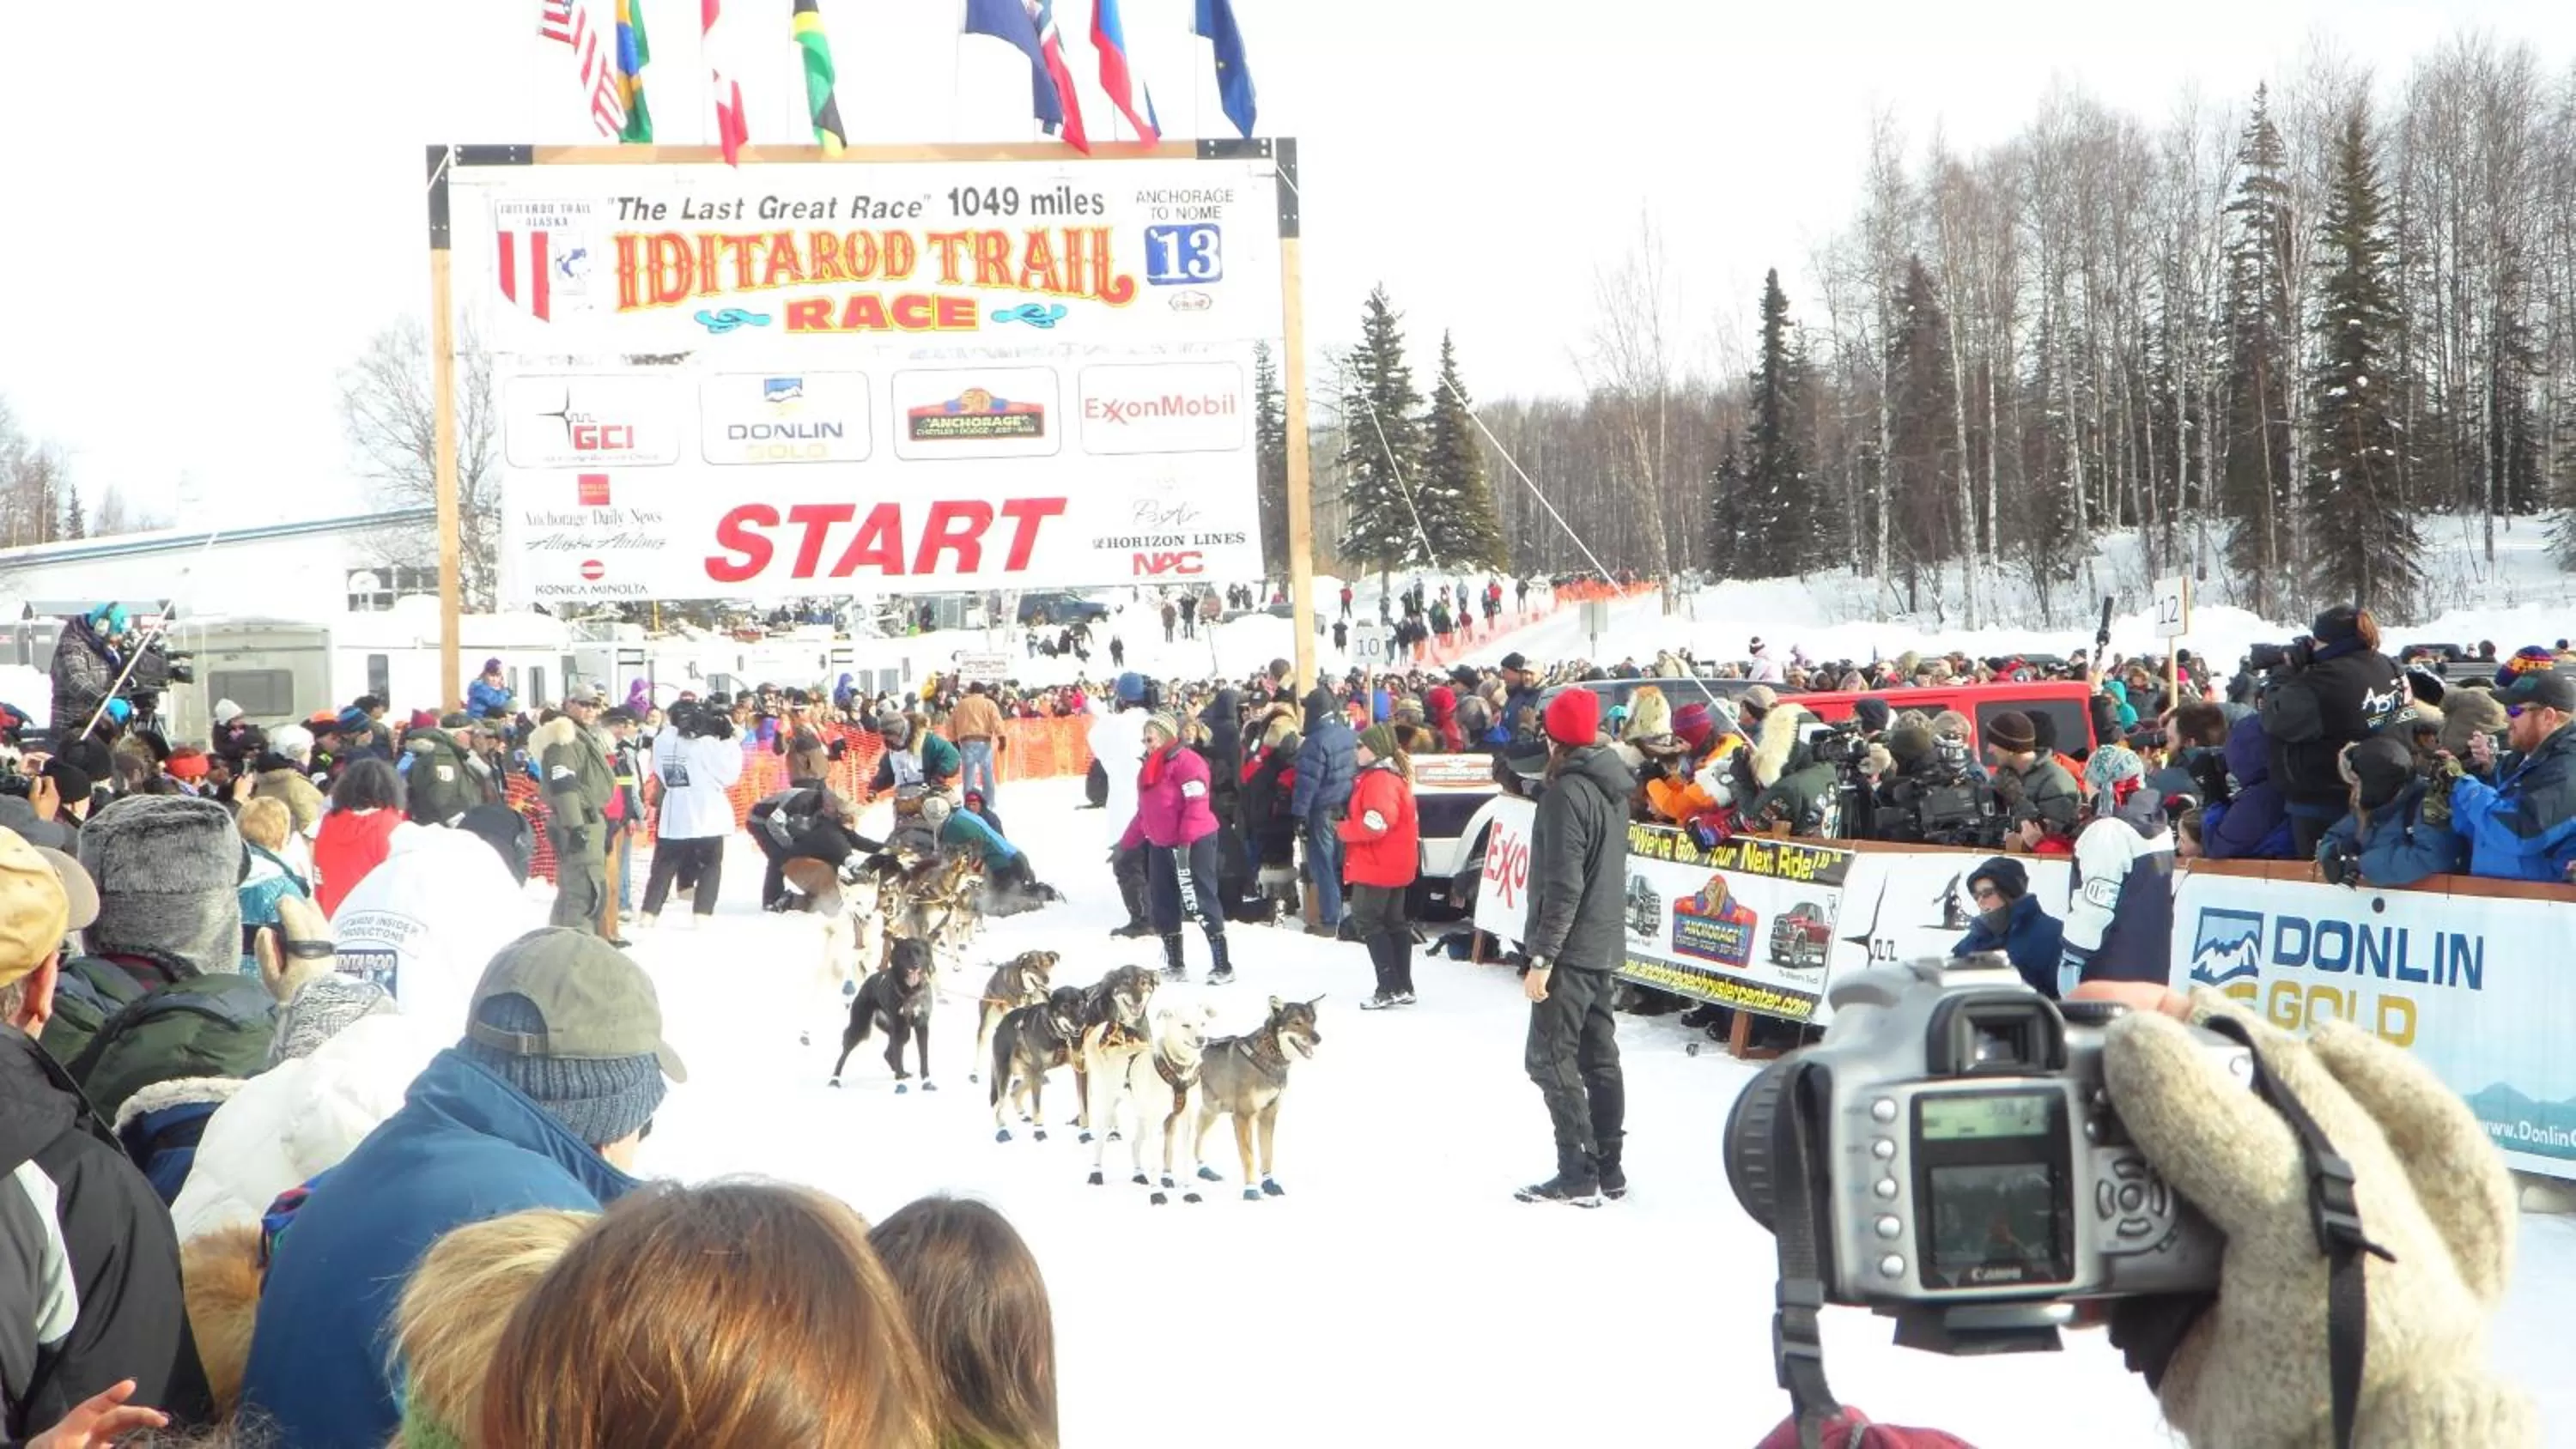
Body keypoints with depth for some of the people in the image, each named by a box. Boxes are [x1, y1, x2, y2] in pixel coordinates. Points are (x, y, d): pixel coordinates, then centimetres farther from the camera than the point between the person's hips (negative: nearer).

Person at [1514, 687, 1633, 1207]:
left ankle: (1579, 1175, -5)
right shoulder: (1613, 787, 9)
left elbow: (1563, 885, -22)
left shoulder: (1568, 791, -18)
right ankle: (1608, 1169, 18)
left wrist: (1542, 957, -20)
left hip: (1571, 948, -9)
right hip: (1604, 943, 9)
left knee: (1550, 1058, -4)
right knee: (1599, 1056, 13)